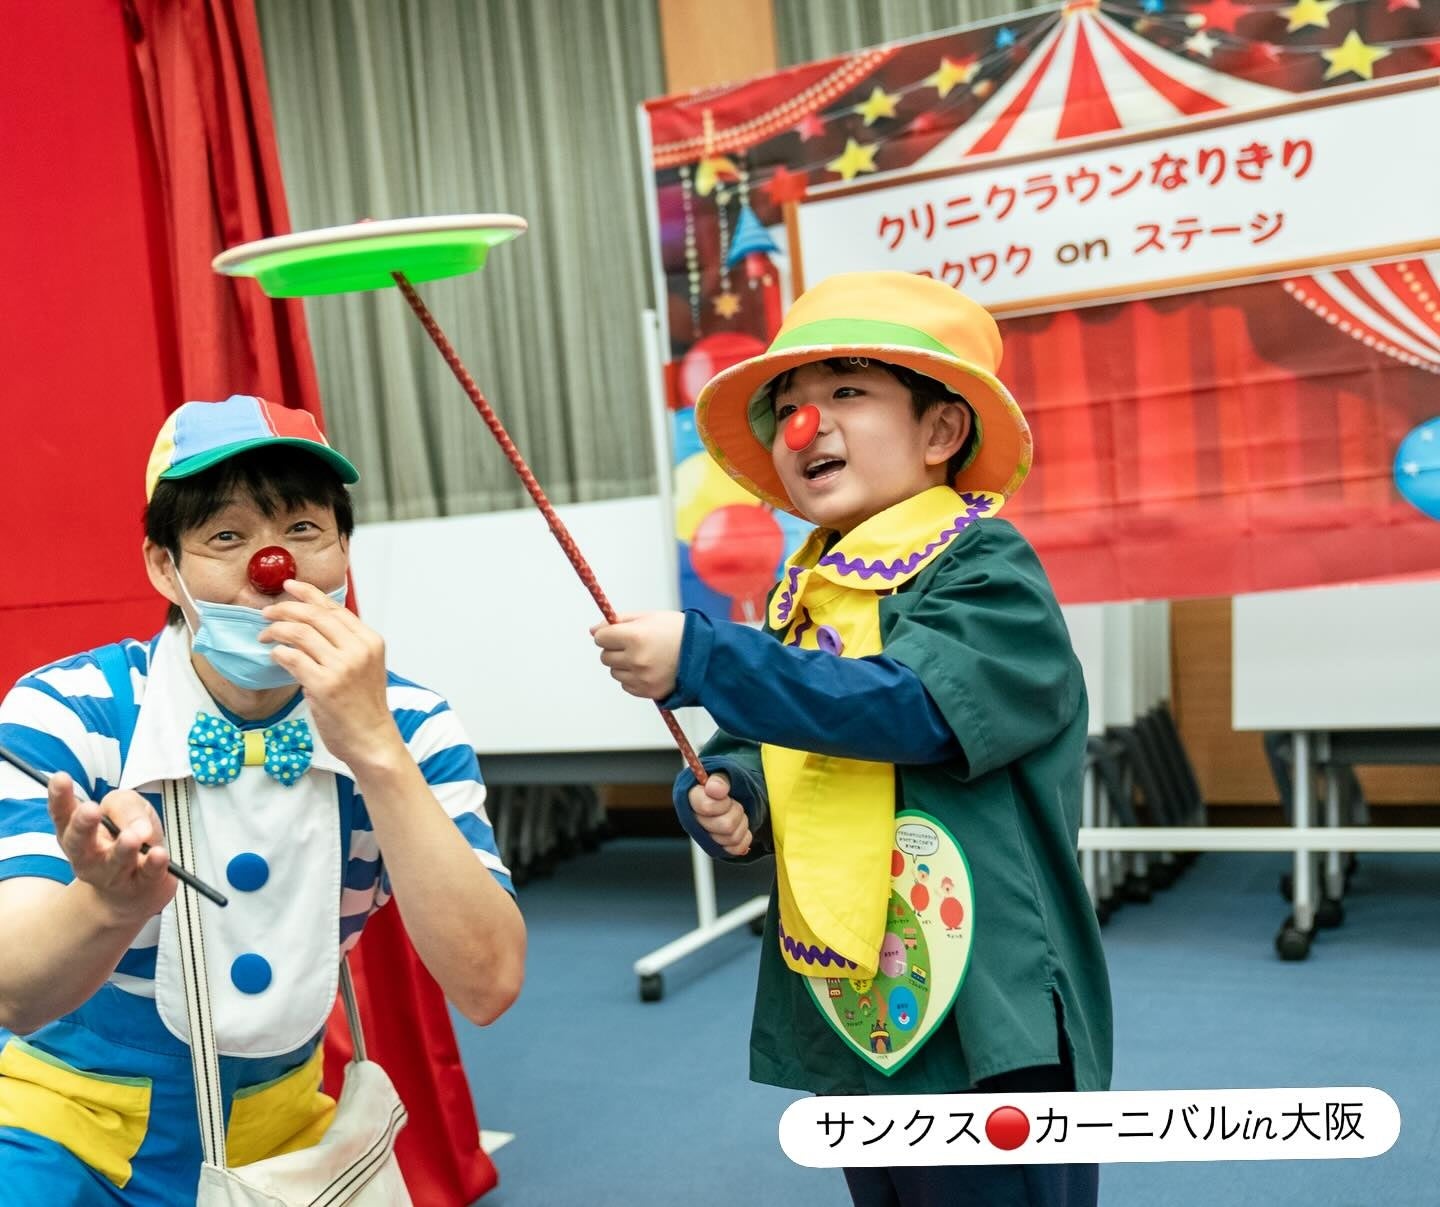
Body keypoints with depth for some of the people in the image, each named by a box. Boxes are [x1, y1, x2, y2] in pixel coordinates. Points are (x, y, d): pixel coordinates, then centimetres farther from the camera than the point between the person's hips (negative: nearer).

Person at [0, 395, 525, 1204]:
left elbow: (488, 985, -21)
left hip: (278, 1134, 2)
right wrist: (112, 898, -45)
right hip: (65, 1131, -2)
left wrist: (375, 749, -31)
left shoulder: (408, 725, -9)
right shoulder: (65, 714, -14)